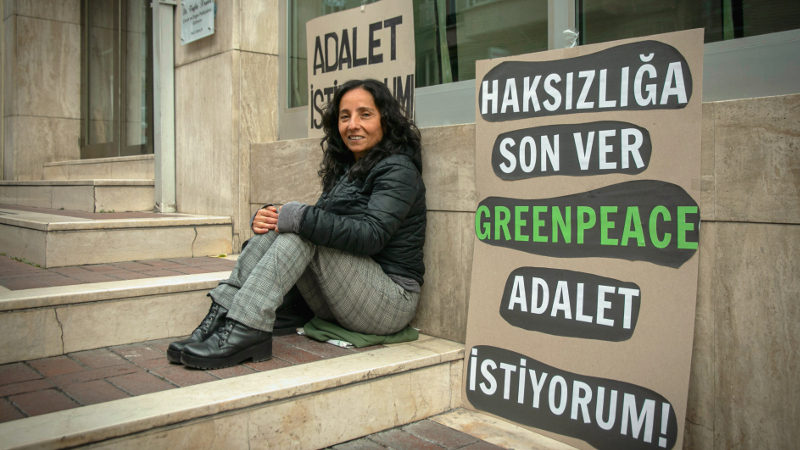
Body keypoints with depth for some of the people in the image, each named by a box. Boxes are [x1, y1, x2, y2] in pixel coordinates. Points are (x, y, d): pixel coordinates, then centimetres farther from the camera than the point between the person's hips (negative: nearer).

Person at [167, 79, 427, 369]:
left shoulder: (398, 170, -9)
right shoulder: (346, 168, 16)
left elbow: (371, 235, -24)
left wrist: (297, 217, -25)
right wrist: (266, 218, -11)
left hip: (392, 299, -7)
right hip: (340, 302, 7)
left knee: (302, 230, -24)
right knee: (276, 226, -9)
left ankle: (246, 331, -29)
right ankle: (222, 316, -18)